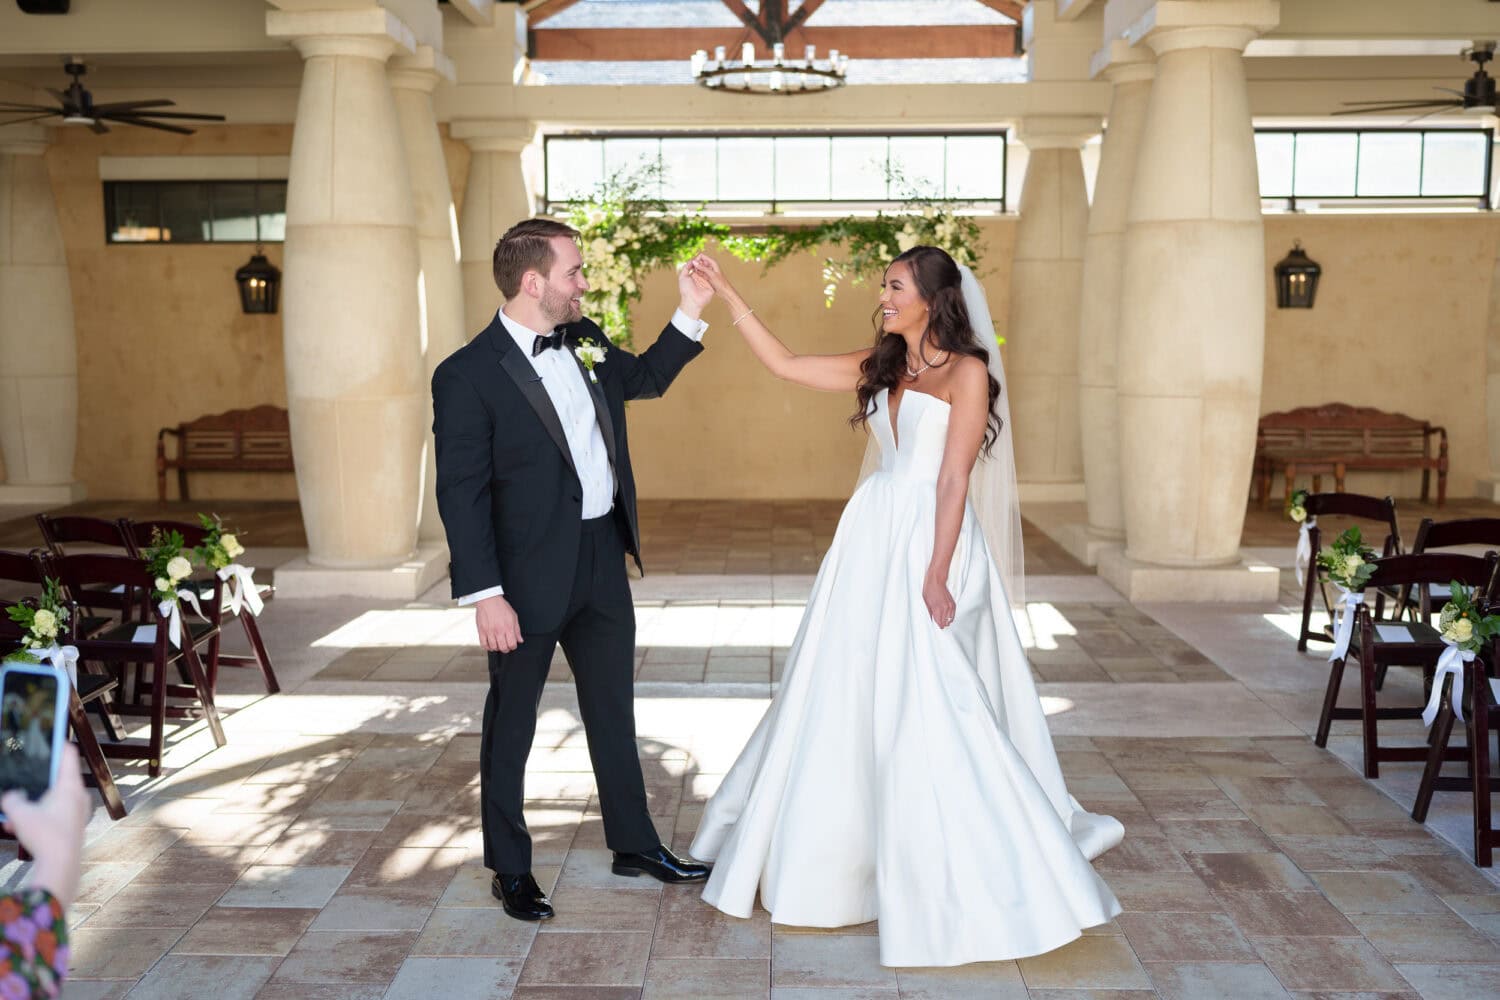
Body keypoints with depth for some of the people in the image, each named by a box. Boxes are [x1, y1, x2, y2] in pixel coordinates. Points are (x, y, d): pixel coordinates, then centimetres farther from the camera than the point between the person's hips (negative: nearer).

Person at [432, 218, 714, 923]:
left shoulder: (585, 341, 4)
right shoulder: (469, 375, -16)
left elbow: (644, 378, 24)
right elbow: (461, 493, -17)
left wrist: (690, 314, 11)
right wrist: (484, 595, -20)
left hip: (603, 560, 7)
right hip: (529, 574, -6)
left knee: (613, 710, 18)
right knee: (511, 722, 11)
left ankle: (634, 844, 34)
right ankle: (510, 868, 28)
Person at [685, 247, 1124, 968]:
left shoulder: (968, 371, -6)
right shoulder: (879, 367, 14)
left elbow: (954, 480, -12)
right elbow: (783, 364, 15)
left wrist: (936, 576, -17)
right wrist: (726, 296, 12)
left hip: (929, 543, -7)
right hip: (872, 541, 7)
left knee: (927, 710, -8)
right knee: (847, 695, 13)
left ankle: (960, 883, 4)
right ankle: (846, 851, 30)